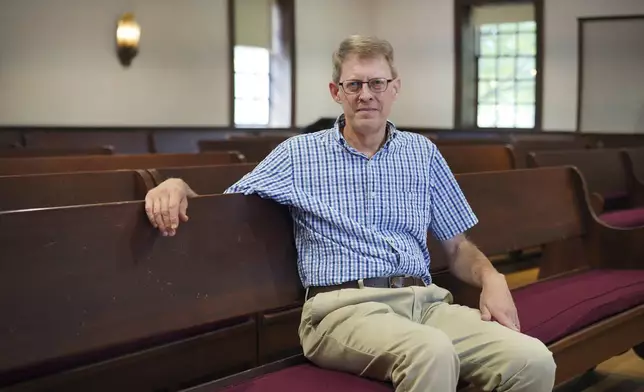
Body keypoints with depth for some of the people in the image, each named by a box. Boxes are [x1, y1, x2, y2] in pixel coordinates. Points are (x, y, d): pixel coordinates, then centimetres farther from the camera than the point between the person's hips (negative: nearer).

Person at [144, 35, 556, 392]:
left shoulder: (424, 153, 18)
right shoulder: (299, 153, 11)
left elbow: (458, 247, 21)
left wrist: (491, 277, 0)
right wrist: (178, 185, -8)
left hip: (425, 300, 4)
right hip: (343, 306, -3)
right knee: (431, 352, -39)